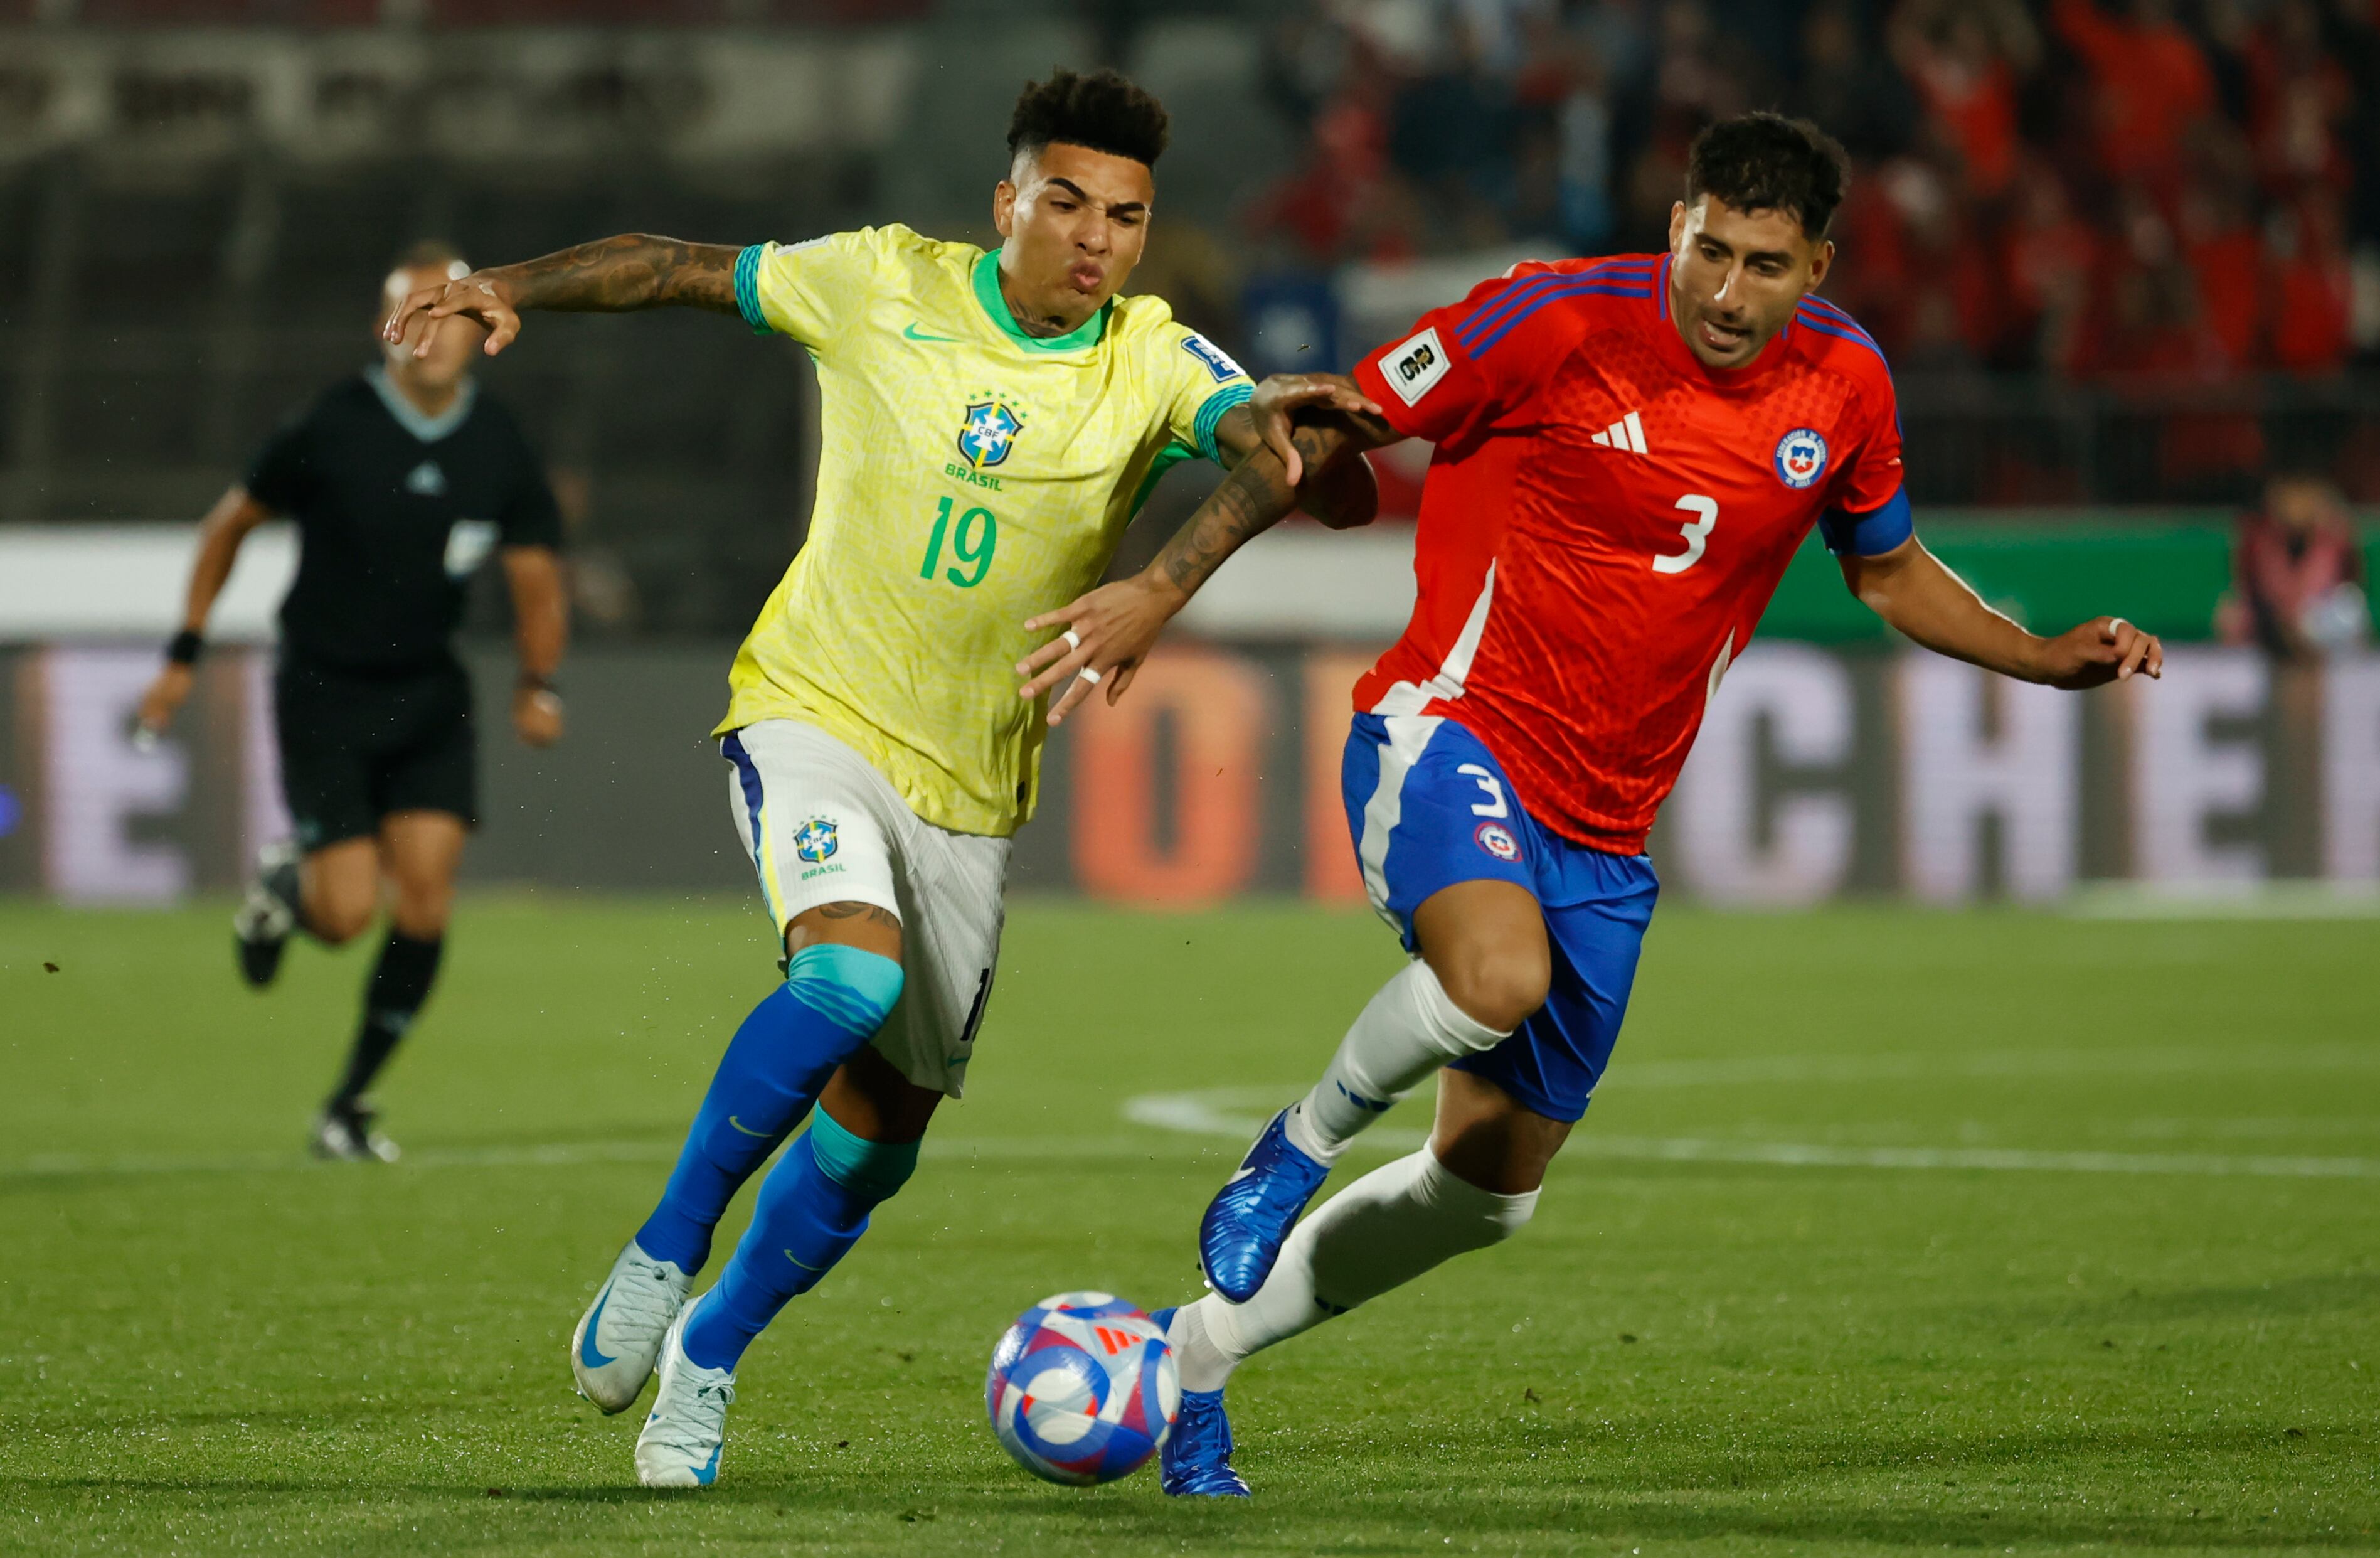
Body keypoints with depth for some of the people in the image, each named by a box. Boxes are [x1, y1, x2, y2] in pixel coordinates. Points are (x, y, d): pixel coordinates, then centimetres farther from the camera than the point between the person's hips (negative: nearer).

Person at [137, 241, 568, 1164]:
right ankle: (284, 887, 26)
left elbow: (537, 577, 3)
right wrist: (184, 654, 1)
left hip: (428, 697, 3)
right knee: (348, 913, -13)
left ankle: (349, 1106, 8)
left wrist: (539, 686, -14)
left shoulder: (498, 449, -4)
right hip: (325, 695, -3)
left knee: (425, 900, -9)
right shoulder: (331, 431, -13)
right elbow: (230, 523, 1)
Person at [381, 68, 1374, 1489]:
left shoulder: (1152, 364, -8)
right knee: (852, 974, -31)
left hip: (970, 785, 3)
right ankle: (665, 1253, -12)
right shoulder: (884, 287, -8)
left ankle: (709, 1356, 31)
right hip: (813, 717, -3)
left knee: (885, 1127, 8)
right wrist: (518, 288, -5)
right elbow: (678, 268, 5)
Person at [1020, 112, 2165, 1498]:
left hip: (1602, 828, 6)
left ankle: (1202, 1347, 29)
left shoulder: (1843, 384, 0)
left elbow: (1889, 571, 18)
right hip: (1451, 733, -6)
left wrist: (2048, 658, 4)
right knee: (1500, 975, -38)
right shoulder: (1558, 324, -15)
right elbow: (1329, 429, -7)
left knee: (1492, 1190, 10)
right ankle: (1298, 1150, -7)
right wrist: (1162, 589, -11)